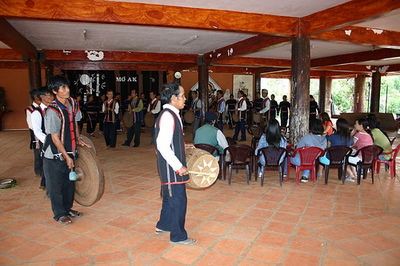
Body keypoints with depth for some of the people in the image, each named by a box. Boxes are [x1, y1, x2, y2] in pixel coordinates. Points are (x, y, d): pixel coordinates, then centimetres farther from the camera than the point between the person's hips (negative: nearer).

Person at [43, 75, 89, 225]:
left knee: (70, 182, 17)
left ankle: (67, 209, 35)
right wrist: (66, 156, -15)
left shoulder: (73, 103, -1)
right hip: (55, 155, -7)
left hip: (69, 152, 7)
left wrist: (78, 140, 7)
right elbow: (55, 138, -19)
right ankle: (59, 214, 24)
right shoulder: (52, 111, -23)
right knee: (56, 185, 8)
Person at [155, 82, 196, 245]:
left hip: (171, 166, 10)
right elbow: (163, 146, -27)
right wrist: (179, 166, -23)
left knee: (170, 196, 23)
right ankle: (178, 236, 18)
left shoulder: (170, 114, 11)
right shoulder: (168, 116, -21)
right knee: (178, 199, 1)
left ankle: (163, 226, 41)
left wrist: (182, 146, 13)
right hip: (171, 167, -10)